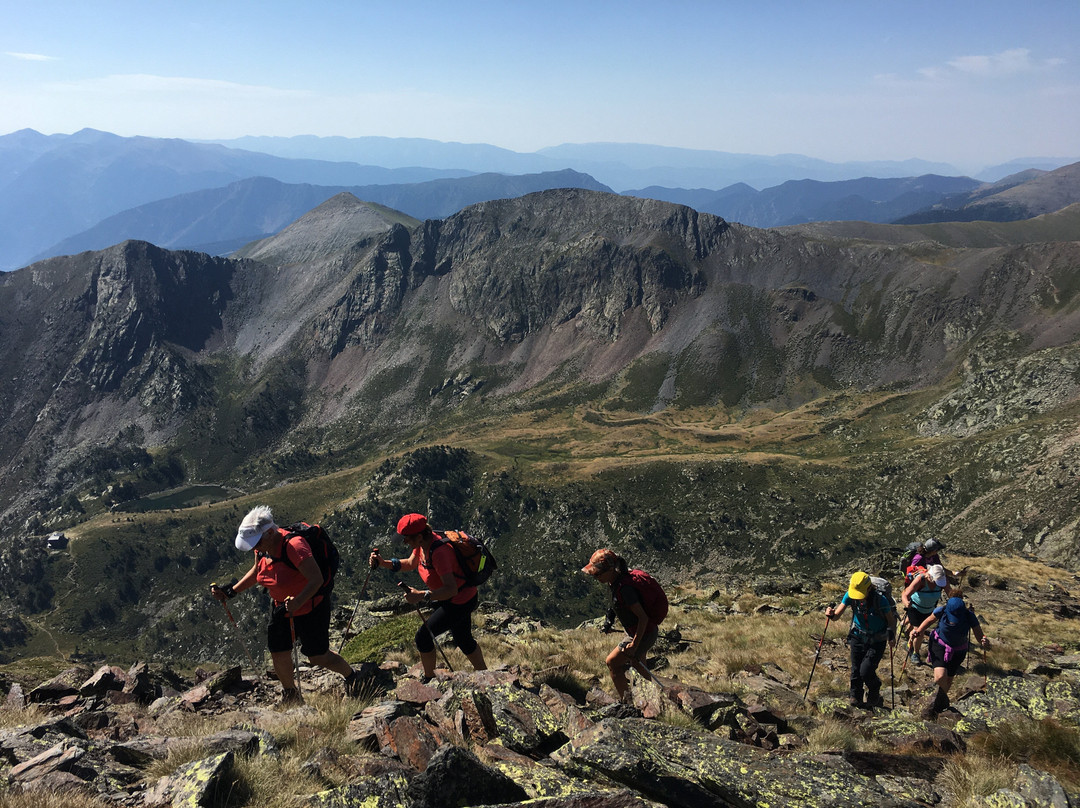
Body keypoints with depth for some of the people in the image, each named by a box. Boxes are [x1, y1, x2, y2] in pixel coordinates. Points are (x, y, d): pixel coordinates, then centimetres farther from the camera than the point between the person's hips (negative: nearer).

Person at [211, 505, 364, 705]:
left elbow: (316, 579, -36)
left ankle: (352, 676, 33)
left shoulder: (294, 546, -34)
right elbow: (256, 572, 14)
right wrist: (231, 591, 6)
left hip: (310, 606, -7)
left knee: (317, 656, 5)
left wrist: (295, 604, -43)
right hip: (282, 606, 7)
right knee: (278, 652, 9)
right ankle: (291, 696, 34)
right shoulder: (262, 547, -8)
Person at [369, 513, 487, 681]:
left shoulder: (439, 552, -35)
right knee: (463, 640, 25)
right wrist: (384, 563, -4)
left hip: (460, 602, -9)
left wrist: (422, 595, -49)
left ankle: (429, 680, 18)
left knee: (423, 637, -3)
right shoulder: (423, 542, -8)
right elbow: (410, 564, 9)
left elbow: (451, 589, -41)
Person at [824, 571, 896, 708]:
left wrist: (891, 636, -24)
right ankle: (856, 698, 29)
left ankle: (874, 696, 20)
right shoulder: (850, 595, -17)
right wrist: (831, 614, -38)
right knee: (855, 670, 6)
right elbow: (838, 613, -16)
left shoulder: (880, 599, -26)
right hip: (858, 637, 4)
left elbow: (891, 619, -11)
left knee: (866, 671, -11)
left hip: (877, 641, -4)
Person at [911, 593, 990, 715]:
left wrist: (984, 642, -43)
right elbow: (930, 620, -5)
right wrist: (919, 631, -20)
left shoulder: (969, 616, -26)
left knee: (948, 680, 12)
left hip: (957, 651, 1)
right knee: (940, 676, -20)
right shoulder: (942, 611, -25)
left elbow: (979, 636, -20)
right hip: (939, 645, -1)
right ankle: (943, 697, 15)